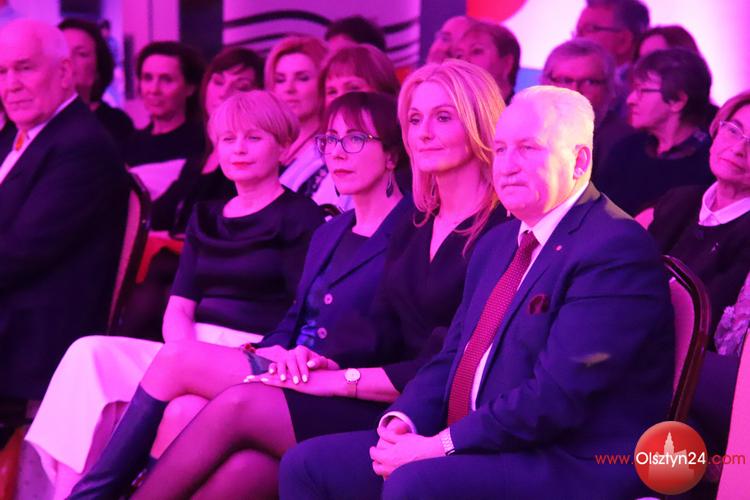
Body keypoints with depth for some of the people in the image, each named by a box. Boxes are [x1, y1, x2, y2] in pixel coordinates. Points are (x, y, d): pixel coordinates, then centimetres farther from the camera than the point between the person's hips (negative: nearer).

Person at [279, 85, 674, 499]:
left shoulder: (618, 250, -14)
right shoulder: (498, 243, 18)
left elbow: (559, 395, -22)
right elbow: (453, 356, 19)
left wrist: (441, 445, -19)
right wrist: (402, 422, -2)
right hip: (472, 448, 9)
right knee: (306, 466, 0)